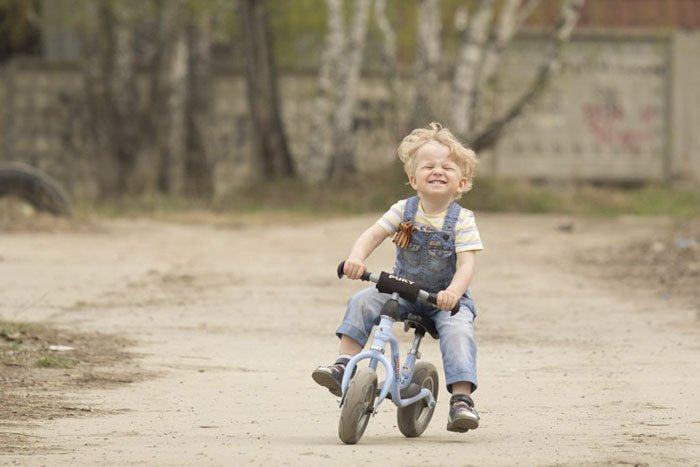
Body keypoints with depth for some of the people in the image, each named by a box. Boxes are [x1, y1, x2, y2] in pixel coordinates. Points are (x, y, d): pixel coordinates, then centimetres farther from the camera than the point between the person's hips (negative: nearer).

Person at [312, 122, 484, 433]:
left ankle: (461, 399, -30)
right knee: (362, 302, -19)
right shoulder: (404, 211, -5)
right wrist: (356, 258, -35)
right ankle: (343, 366, -18)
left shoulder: (462, 221, -14)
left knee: (457, 330, -30)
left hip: (446, 297, -3)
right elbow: (373, 234, -13)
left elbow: (466, 265, -23)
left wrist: (453, 292, -43)